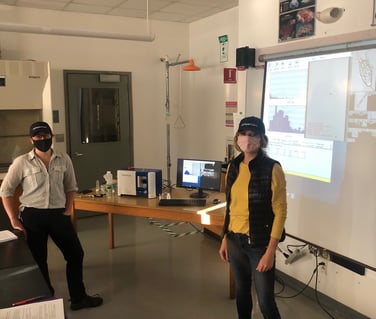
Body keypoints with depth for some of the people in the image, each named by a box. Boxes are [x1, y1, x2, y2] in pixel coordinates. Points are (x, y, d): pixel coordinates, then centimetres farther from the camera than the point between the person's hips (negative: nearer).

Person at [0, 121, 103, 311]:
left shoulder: (64, 160, 1)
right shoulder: (21, 163, -7)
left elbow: (71, 187, 11)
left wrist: (68, 211, 1)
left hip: (58, 214, 3)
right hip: (32, 216, -3)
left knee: (75, 254, 8)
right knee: (38, 260, 10)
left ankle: (78, 298, 25)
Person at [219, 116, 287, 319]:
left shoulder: (272, 169, -15)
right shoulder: (233, 167, 3)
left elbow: (280, 213, -13)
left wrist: (270, 251, -16)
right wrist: (225, 239, 11)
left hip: (259, 243, -5)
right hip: (235, 241, 5)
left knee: (265, 301, 3)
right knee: (241, 291, 20)